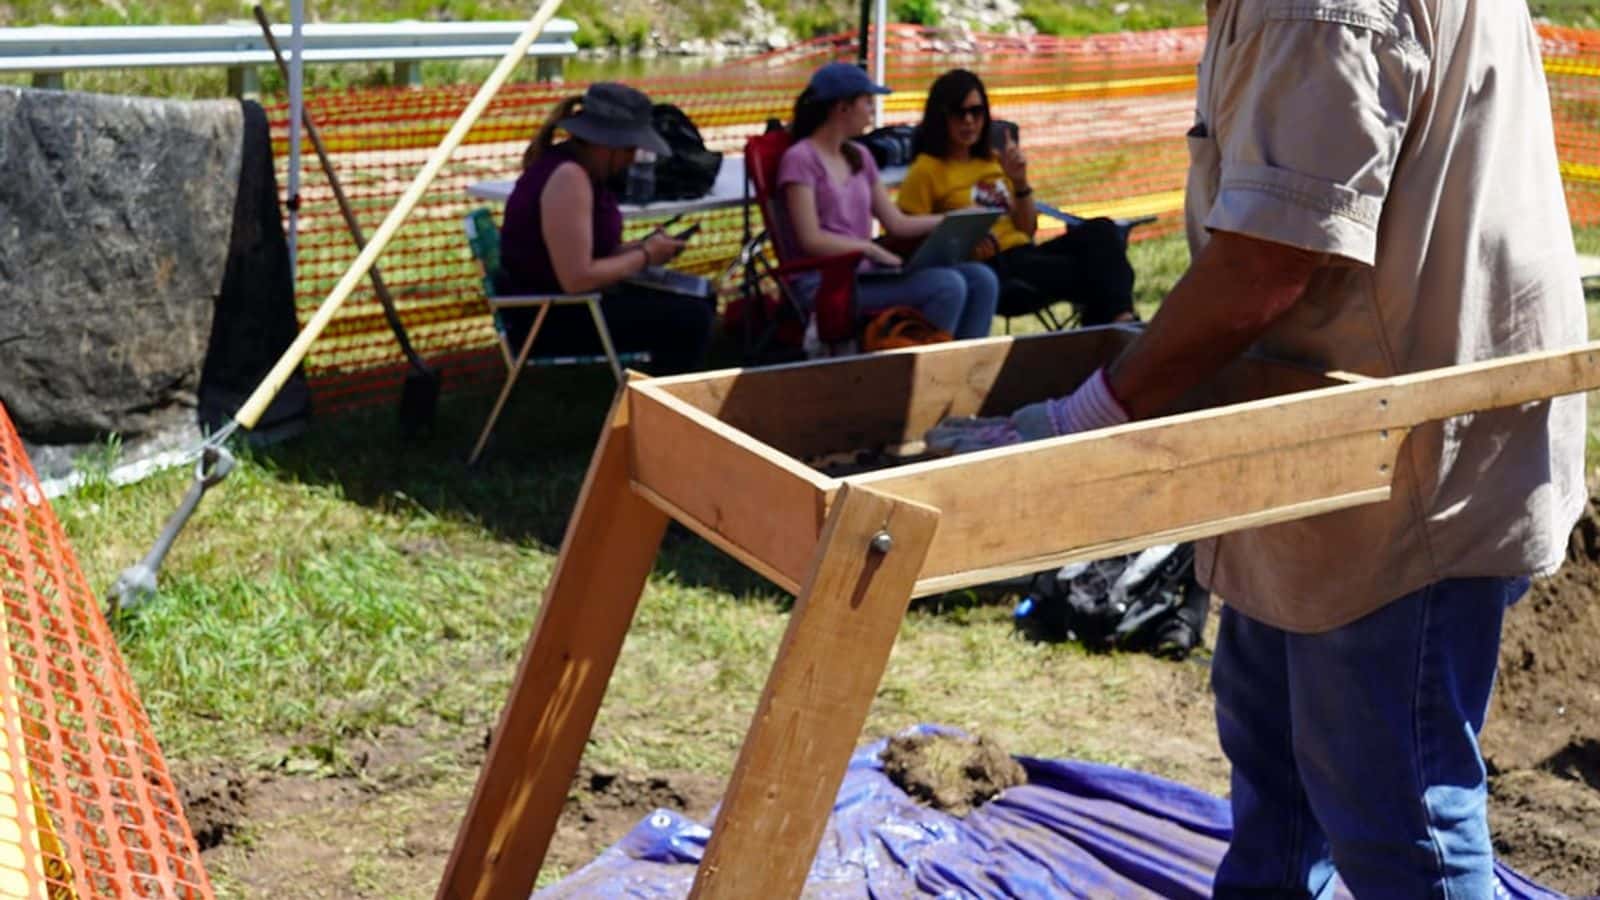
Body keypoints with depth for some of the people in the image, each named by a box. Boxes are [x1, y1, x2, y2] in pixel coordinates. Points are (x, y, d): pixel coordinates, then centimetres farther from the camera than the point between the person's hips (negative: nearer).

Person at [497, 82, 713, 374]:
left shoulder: (580, 165, 7)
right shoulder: (568, 177, -23)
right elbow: (577, 277, -28)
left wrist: (641, 246, -2)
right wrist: (644, 256, -15)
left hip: (565, 302, 10)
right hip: (548, 319, -10)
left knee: (699, 302, 15)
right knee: (690, 319, -15)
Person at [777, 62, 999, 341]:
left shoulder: (859, 157, 18)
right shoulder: (800, 159, -6)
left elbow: (897, 223, 17)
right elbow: (811, 239, -14)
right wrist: (872, 249, -19)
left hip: (862, 274, 8)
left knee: (981, 279, -10)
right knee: (947, 286, -25)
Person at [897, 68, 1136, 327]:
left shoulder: (994, 160, 20)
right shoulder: (926, 170, 0)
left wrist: (1020, 182, 4)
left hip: (1026, 255, 7)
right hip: (989, 269, -7)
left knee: (1101, 230, -19)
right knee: (1089, 270, -26)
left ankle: (1120, 318, -33)